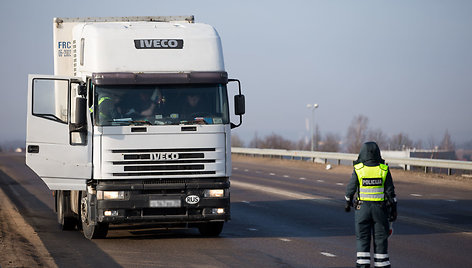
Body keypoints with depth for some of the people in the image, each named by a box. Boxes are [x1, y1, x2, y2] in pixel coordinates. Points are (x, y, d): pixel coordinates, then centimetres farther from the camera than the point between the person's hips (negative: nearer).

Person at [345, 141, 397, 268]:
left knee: (362, 238, 5)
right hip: (380, 209, 1)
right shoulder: (384, 170, -6)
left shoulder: (358, 169, -8)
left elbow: (351, 188, 0)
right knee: (380, 238, 8)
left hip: (363, 208, -1)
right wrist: (394, 210, 1)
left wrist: (348, 203, 17)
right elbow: (390, 191, -5)